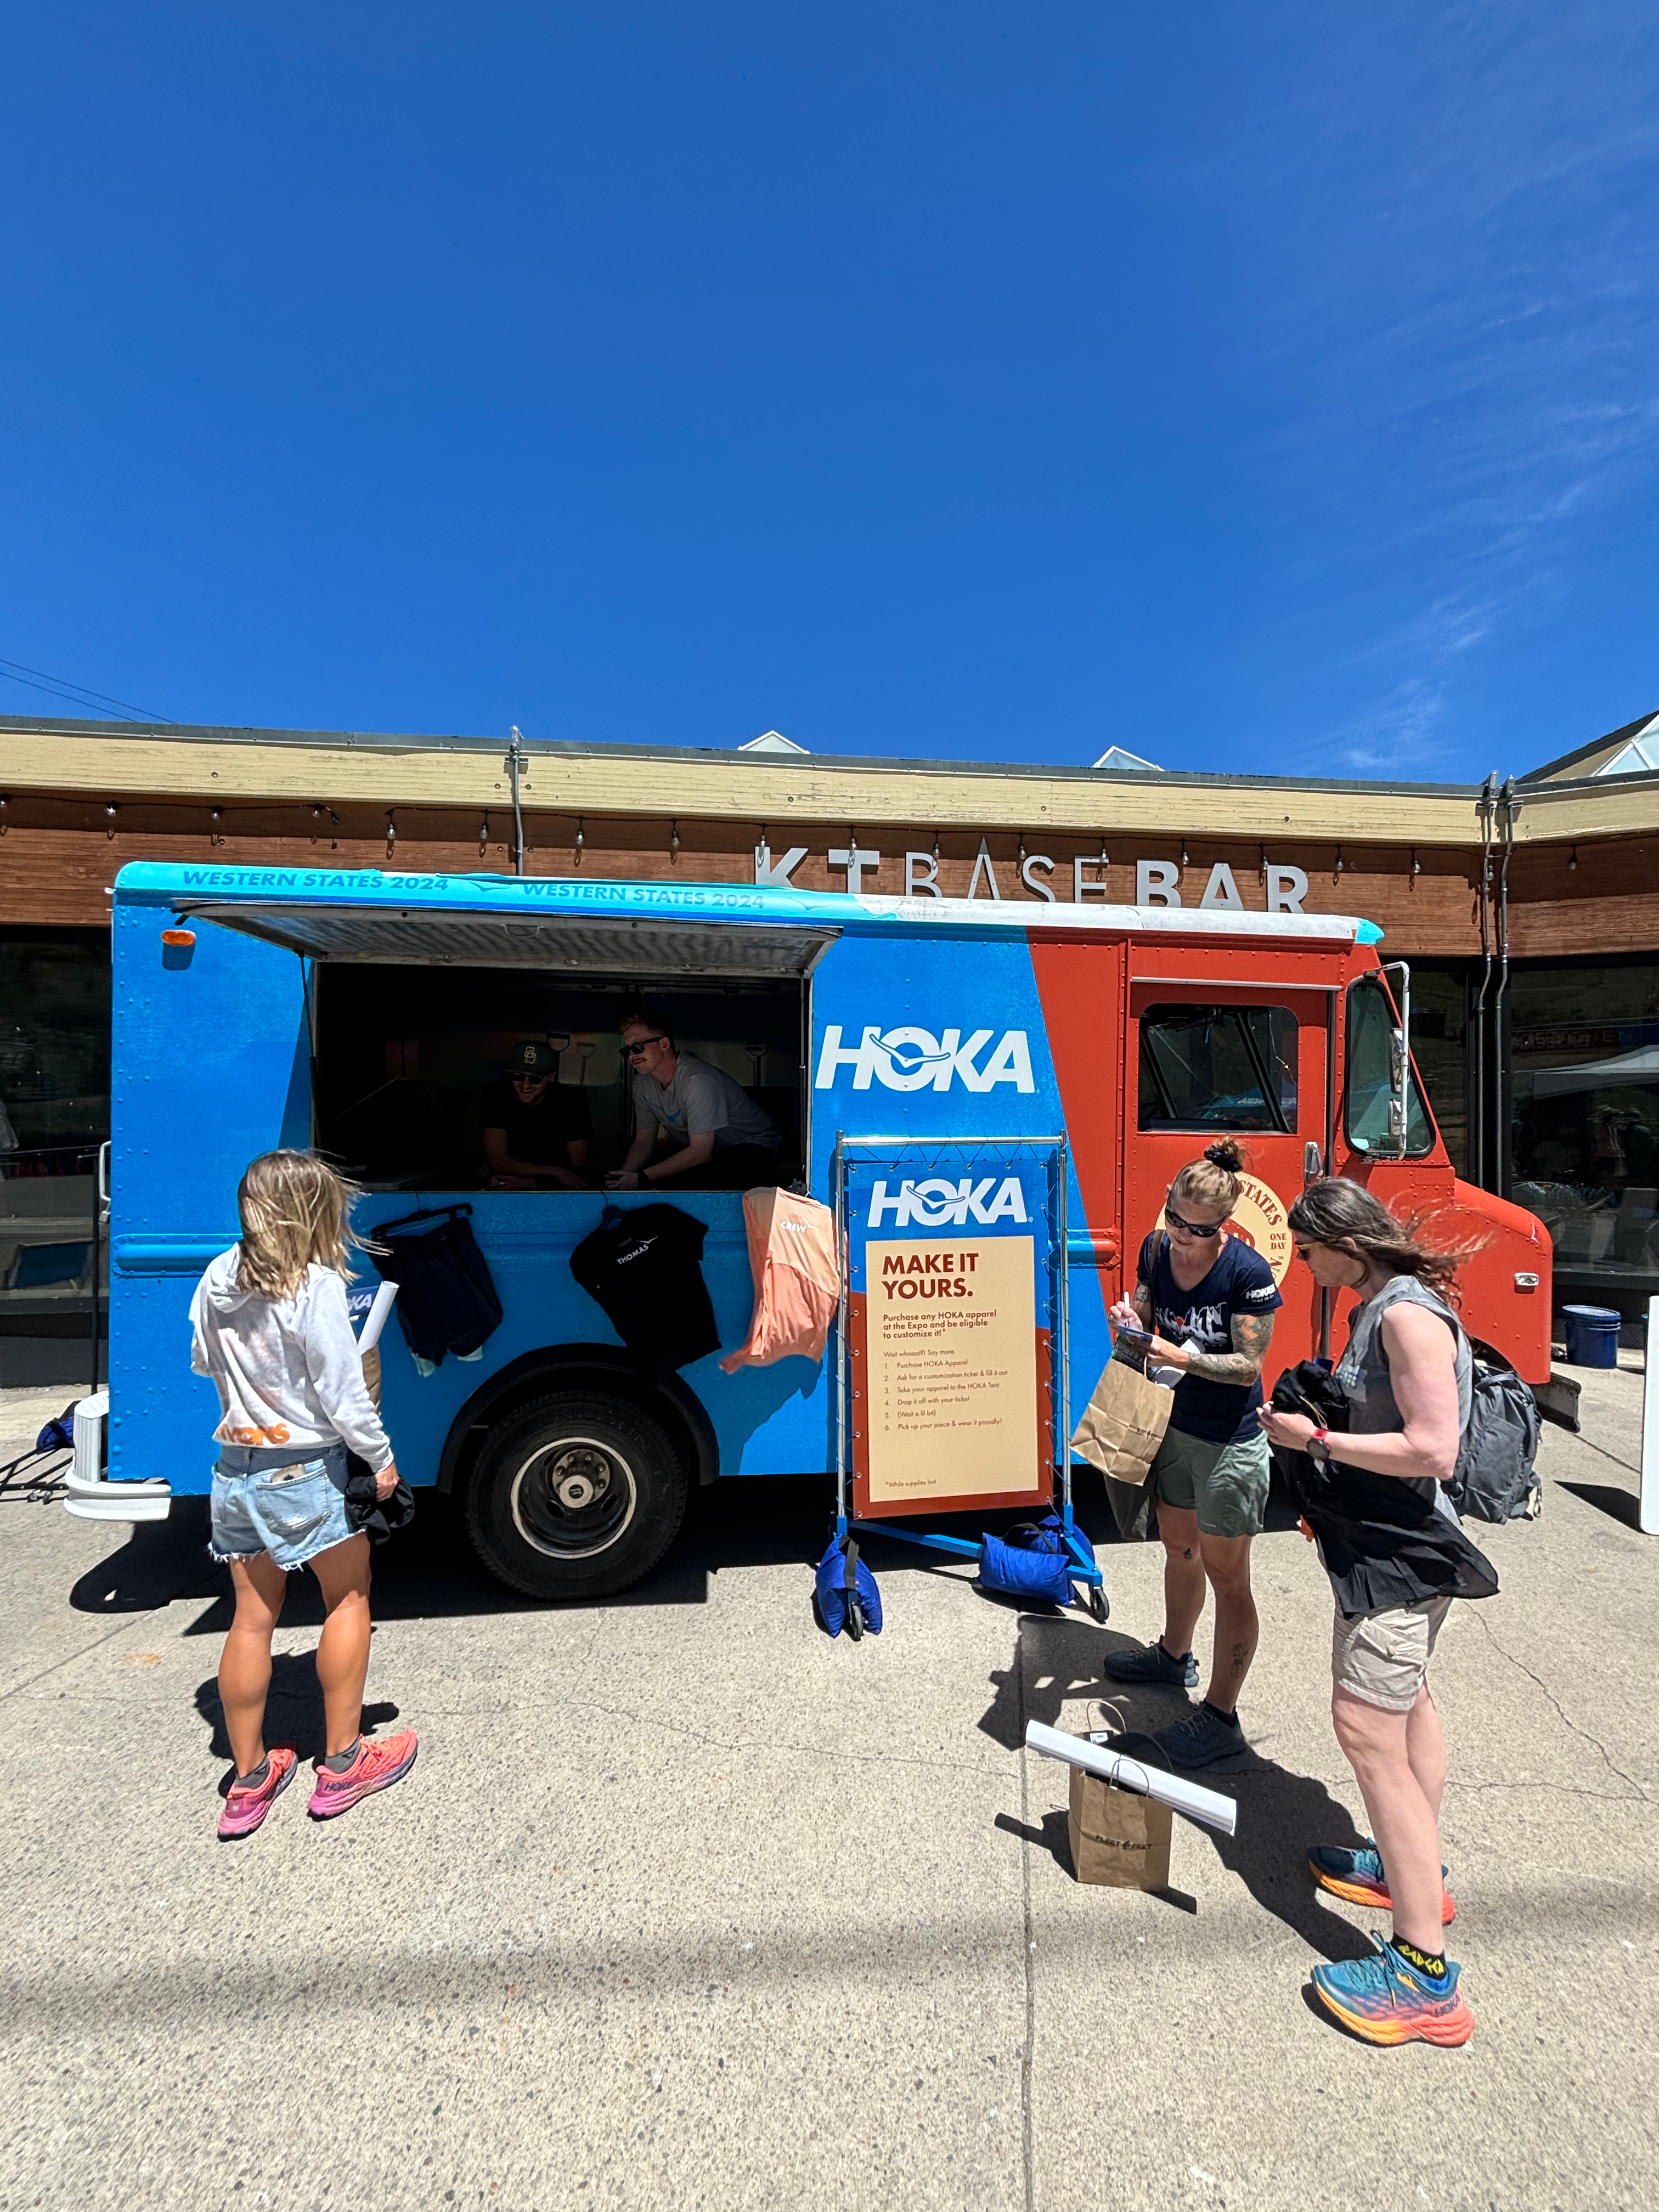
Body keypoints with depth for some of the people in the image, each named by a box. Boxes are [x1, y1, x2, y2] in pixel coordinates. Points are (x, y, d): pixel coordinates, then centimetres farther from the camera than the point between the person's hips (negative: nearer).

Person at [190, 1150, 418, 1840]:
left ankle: (249, 1781, 31)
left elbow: (203, 1362, 14)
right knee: (349, 1597, 15)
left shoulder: (217, 1279, -1)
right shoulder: (316, 1285, -22)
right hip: (305, 1472, -6)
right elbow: (342, 1394, -19)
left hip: (234, 1469, 6)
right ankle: (343, 1763, 24)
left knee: (252, 1617, 17)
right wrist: (381, 1456, -6)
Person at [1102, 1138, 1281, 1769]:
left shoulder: (1248, 1272, -23)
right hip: (1175, 1424, 7)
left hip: (1230, 1439, -7)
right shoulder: (1157, 1248, -5)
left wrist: (1179, 1357, -30)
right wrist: (1130, 1323, -16)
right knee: (1179, 1545, 24)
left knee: (1225, 1575, 6)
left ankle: (1221, 1716, 21)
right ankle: (1175, 1655, 47)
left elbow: (1249, 1366, -19)